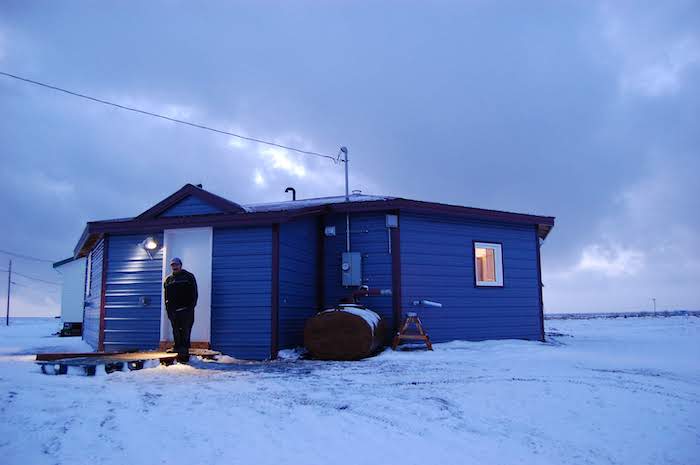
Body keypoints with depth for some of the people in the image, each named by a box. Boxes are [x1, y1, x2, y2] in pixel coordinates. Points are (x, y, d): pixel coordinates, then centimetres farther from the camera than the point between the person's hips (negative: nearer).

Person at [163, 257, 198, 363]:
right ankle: (178, 354, 10)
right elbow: (166, 297, 17)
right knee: (176, 333, 5)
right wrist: (168, 309, 6)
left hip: (186, 310, -4)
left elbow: (194, 294, 1)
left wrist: (191, 307, -7)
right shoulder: (168, 279, 16)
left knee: (185, 332, -7)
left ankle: (184, 354, -6)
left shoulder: (189, 277, 5)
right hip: (173, 311, 4)